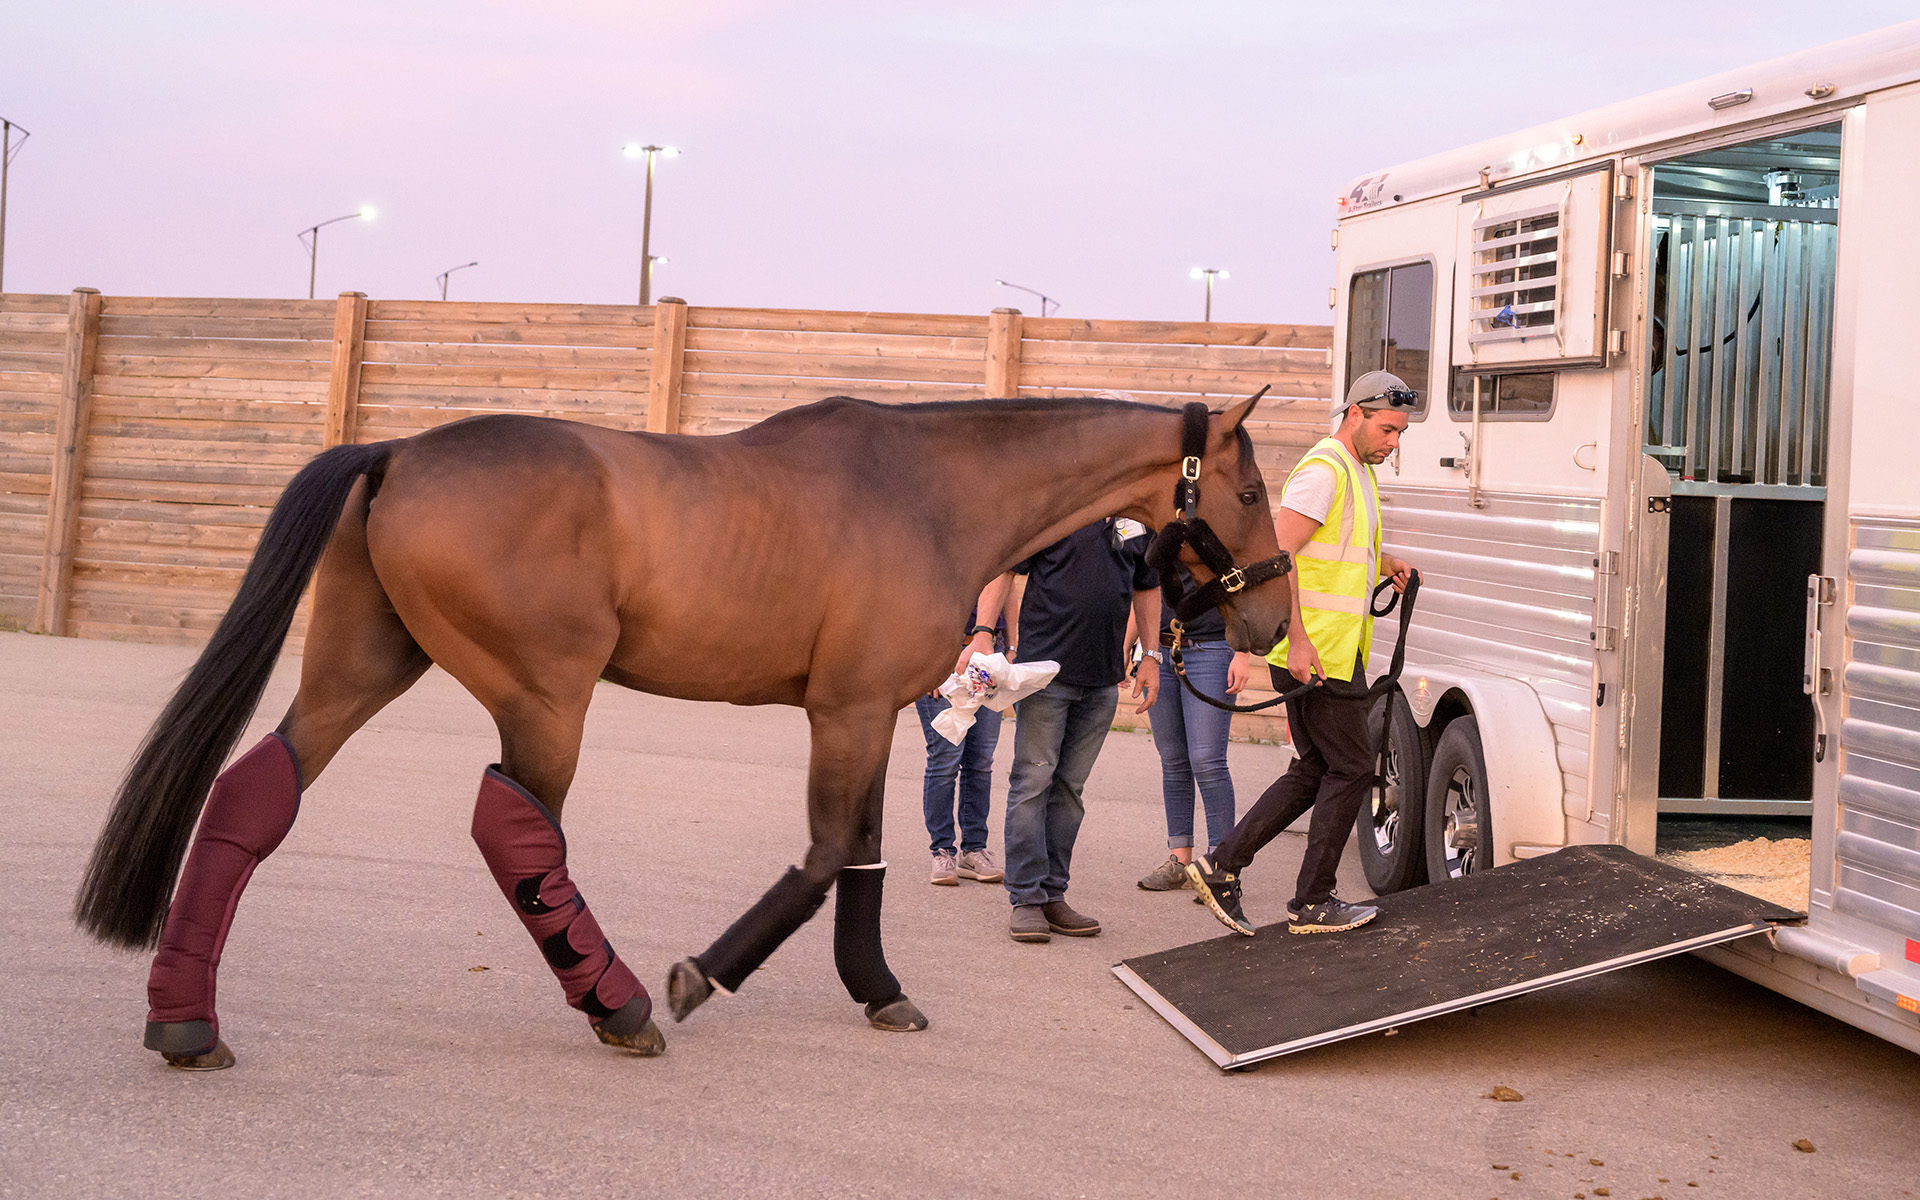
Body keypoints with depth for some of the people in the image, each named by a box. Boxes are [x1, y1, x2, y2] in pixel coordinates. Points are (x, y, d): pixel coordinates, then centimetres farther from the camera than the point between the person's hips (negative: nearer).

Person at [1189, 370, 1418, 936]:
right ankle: (1312, 903, 6)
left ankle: (1222, 866, 12)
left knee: (1314, 771, 12)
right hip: (1318, 654, -10)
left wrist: (1385, 563, 18)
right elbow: (1275, 552, -23)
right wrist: (1297, 639, -27)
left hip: (1334, 651, 10)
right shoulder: (1323, 471, -15)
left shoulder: (1358, 473, 18)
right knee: (1350, 768, -2)